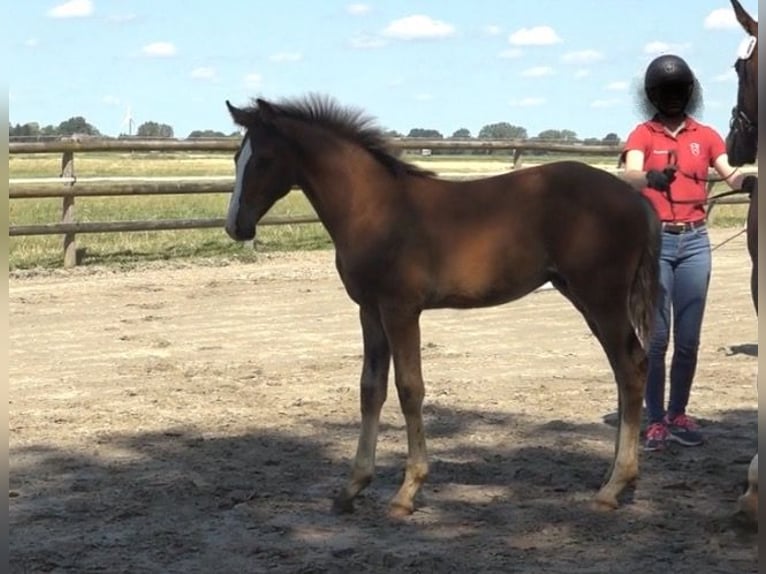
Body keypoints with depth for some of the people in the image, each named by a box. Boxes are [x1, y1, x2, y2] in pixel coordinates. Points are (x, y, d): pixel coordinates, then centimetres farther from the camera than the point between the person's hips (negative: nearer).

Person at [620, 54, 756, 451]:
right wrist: (651, 177, -41)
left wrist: (750, 178, -25)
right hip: (655, 241, -3)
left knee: (689, 337, 5)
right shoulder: (643, 135, 0)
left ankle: (678, 414, 17)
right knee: (656, 335, -2)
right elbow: (629, 175, -18)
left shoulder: (705, 136, 8)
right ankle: (655, 420, 5)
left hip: (694, 242, 3)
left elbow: (732, 178, -2)